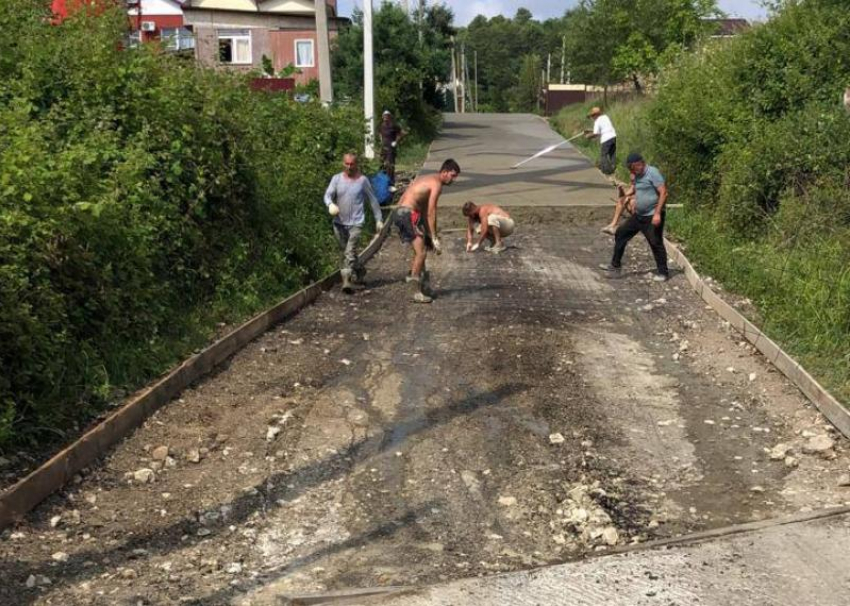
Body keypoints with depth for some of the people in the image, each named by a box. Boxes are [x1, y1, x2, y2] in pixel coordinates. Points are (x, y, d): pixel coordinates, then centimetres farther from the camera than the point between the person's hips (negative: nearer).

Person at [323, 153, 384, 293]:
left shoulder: (362, 180, 0)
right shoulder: (336, 179, 4)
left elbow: (373, 200, 6)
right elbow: (328, 194, -5)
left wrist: (379, 219, 6)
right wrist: (330, 204, -29)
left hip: (356, 223, -4)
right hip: (339, 223, 4)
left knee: (350, 252, -17)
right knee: (346, 253, 12)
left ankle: (347, 281, -18)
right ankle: (360, 272, 31)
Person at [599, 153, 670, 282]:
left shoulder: (652, 173, -15)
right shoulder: (637, 176, 12)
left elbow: (663, 193, -21)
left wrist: (657, 213, -24)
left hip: (652, 216, -9)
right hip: (638, 215, 9)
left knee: (656, 243, -4)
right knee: (620, 233, 8)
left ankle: (663, 273, 9)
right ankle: (615, 266, 14)